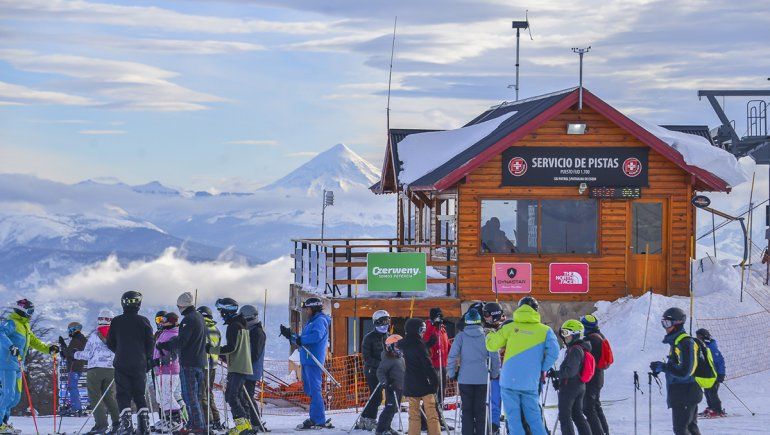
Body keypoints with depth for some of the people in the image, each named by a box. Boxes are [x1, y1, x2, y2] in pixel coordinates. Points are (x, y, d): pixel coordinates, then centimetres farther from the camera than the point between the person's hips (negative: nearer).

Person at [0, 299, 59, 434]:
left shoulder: (25, 326, 21)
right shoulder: (12, 323, -9)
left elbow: (34, 341, 30)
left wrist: (48, 349, 19)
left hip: (17, 366, 10)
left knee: (16, 397, 10)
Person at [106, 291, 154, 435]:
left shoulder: (116, 321, -2)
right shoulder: (143, 321, -3)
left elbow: (110, 343, 5)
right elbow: (150, 343, -1)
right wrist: (148, 360, 12)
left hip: (121, 363, -1)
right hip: (139, 364, 1)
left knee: (123, 395, 1)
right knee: (140, 395, 11)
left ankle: (126, 423, -12)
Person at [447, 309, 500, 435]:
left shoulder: (460, 336, -3)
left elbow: (452, 356, -8)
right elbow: (495, 356, 0)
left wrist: (452, 373, 4)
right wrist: (494, 373, 12)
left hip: (465, 379, -1)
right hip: (482, 379, 1)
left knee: (467, 410, 5)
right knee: (480, 410, 9)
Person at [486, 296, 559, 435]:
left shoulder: (509, 328, 3)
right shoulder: (545, 331, 2)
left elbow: (491, 345, 8)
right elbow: (553, 352, -9)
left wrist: (490, 334, 30)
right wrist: (543, 369, 6)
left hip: (509, 380, -1)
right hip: (531, 382, 1)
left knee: (513, 418, 4)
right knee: (534, 417, 10)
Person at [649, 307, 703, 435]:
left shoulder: (685, 343, -19)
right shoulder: (676, 341, 13)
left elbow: (684, 371, -25)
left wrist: (662, 367, -20)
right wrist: (661, 367, 10)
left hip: (685, 394, -11)